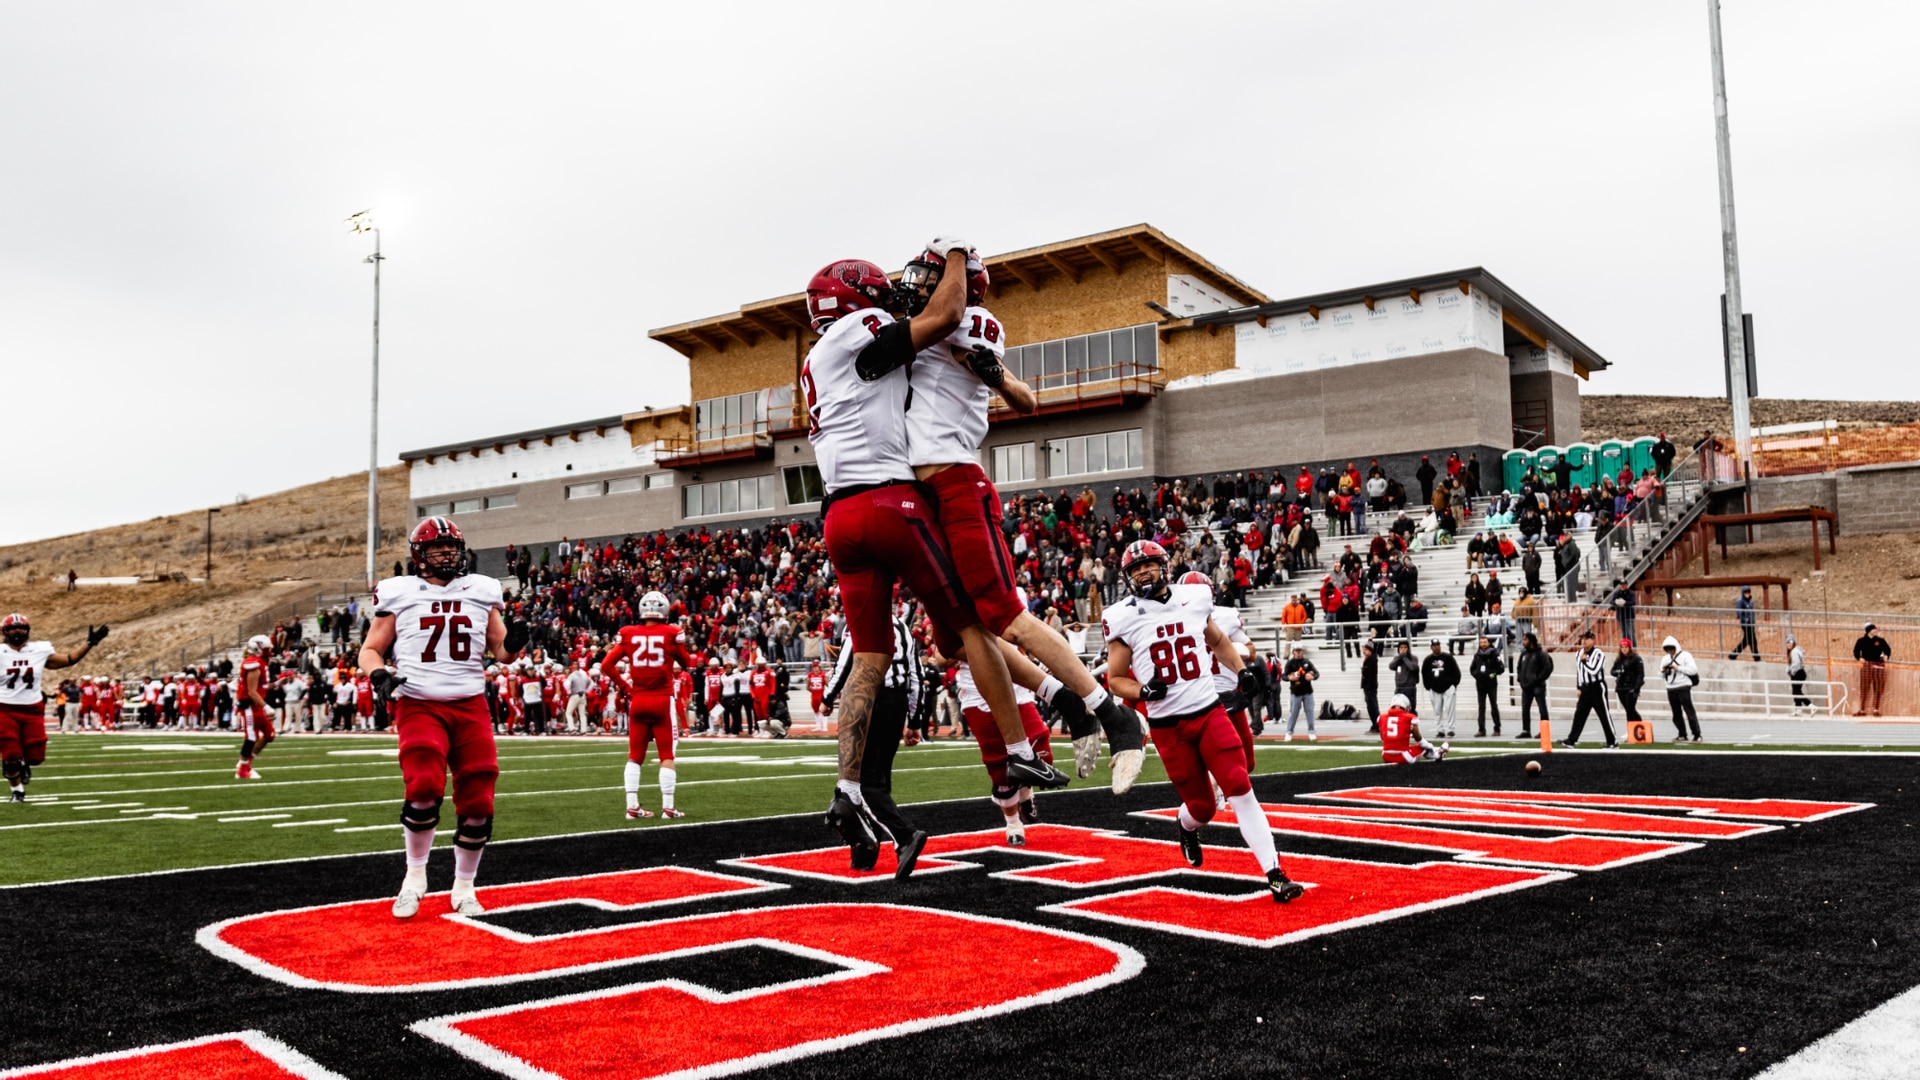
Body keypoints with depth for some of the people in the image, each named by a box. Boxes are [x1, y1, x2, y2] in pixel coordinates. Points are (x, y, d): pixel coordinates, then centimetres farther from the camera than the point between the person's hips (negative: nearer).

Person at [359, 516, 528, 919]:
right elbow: (370, 650, 9)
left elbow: (501, 651, 17)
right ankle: (415, 877, 2)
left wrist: (514, 643, -7)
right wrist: (380, 675, -12)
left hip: (471, 706, 3)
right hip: (419, 705, -2)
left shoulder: (481, 592, 12)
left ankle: (464, 889, 18)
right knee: (425, 788, -22)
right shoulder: (400, 595, 6)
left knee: (478, 802, -2)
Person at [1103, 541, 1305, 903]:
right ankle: (1187, 829, 41)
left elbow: (1218, 641, 24)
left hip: (1209, 711, 2)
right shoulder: (1124, 618, -4)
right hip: (1167, 725, -2)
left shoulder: (1194, 599, 5)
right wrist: (1142, 691, -19)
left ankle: (1276, 876, -9)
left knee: (1241, 791, -11)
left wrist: (1241, 671, 8)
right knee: (1201, 807, 4)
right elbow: (1115, 679, 1)